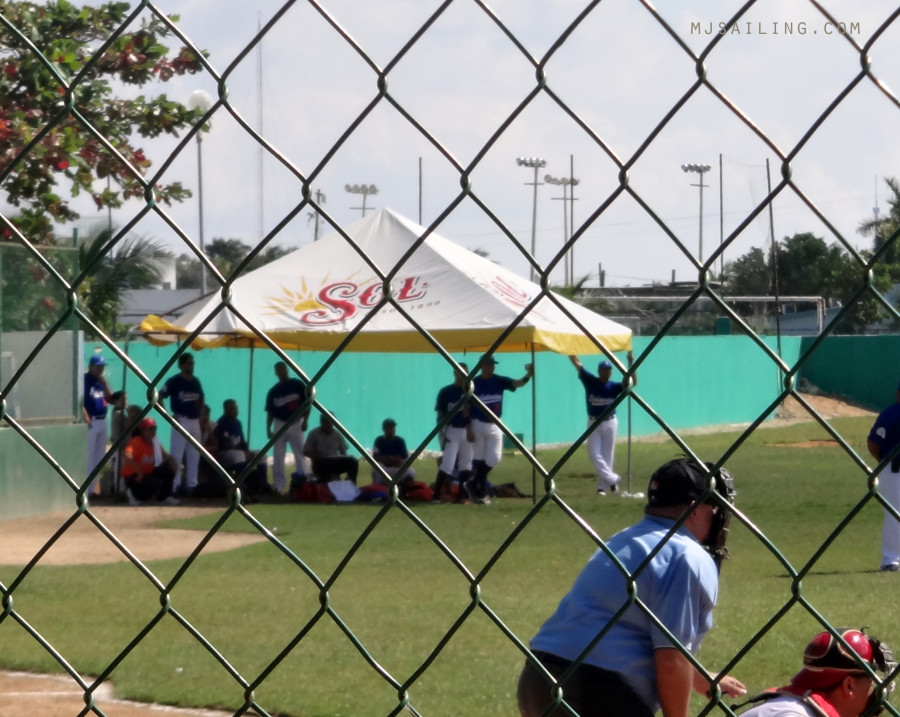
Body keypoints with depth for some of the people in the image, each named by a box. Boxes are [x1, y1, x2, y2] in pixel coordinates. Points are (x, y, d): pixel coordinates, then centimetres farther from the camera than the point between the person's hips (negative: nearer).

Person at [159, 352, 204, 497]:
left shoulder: (195, 381, 11)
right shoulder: (174, 381, -9)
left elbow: (201, 398, 25)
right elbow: (158, 398, -9)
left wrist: (200, 408, 5)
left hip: (195, 421, 7)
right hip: (181, 421, -7)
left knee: (194, 456, 9)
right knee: (177, 454, -7)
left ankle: (192, 485, 16)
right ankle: (175, 485, -5)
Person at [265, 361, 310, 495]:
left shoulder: (298, 385, 1)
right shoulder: (273, 391, 9)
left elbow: (307, 403, 0)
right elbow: (270, 412, 9)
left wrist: (305, 420, -11)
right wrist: (268, 429, -1)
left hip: (296, 424, -3)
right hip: (279, 425, 3)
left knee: (300, 456, -1)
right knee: (277, 458, 2)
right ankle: (278, 486, 5)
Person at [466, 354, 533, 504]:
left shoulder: (499, 381, 1)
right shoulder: (474, 383, -6)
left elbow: (518, 383, -14)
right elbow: (466, 408, -4)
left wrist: (528, 375, -35)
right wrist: (469, 429, -10)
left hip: (494, 426, 3)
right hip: (478, 425, -3)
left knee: (493, 459, -4)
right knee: (479, 460, 2)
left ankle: (473, 485, 14)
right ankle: (481, 491, 13)